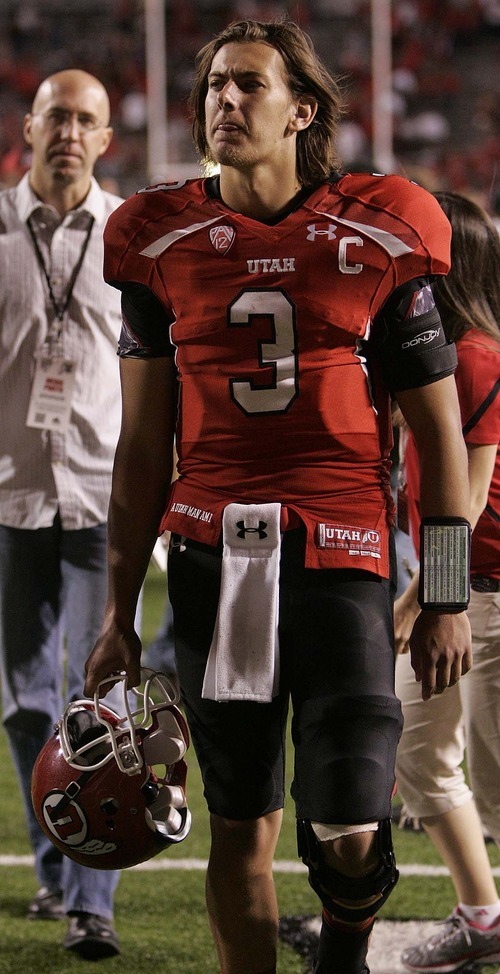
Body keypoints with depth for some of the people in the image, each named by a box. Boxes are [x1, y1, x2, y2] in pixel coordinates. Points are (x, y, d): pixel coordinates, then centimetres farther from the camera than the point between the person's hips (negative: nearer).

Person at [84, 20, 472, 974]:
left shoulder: (376, 237, 1)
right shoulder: (165, 242, 6)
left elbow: (439, 432, 5)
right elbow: (143, 447, 12)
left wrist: (447, 598, 2)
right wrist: (119, 610, 10)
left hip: (340, 555, -2)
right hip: (213, 557, 2)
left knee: (349, 841, -8)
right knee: (240, 832, 6)